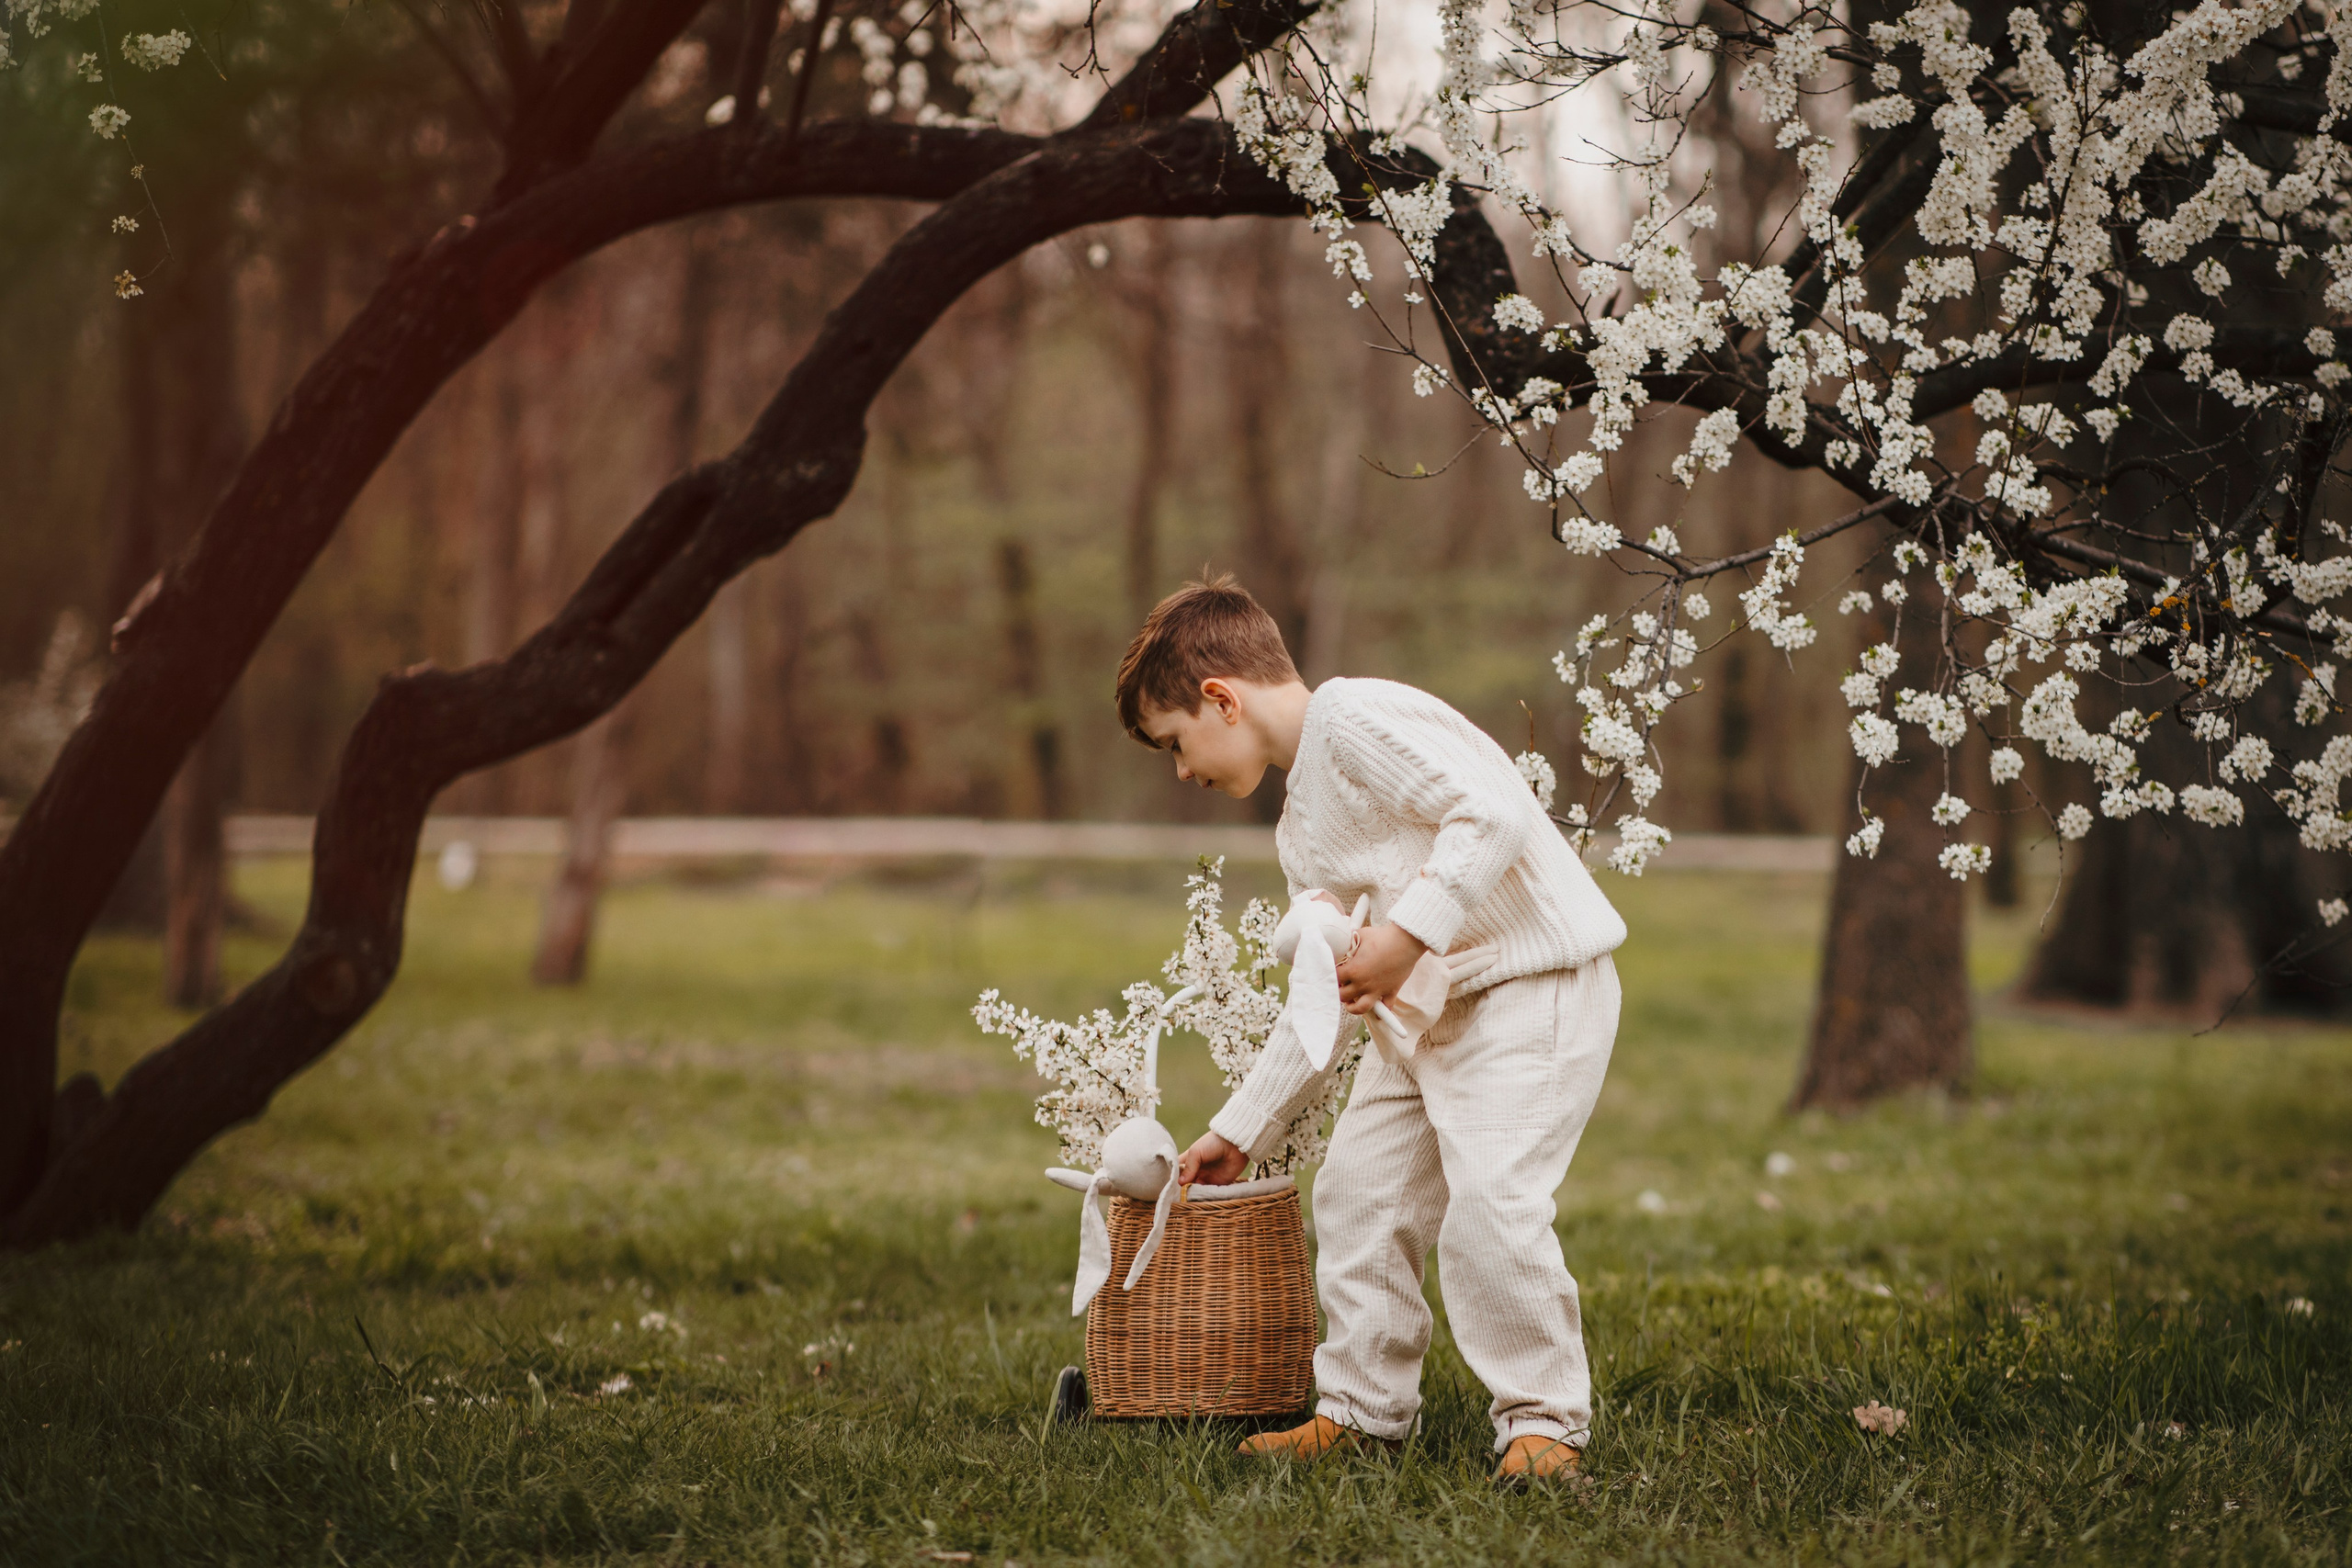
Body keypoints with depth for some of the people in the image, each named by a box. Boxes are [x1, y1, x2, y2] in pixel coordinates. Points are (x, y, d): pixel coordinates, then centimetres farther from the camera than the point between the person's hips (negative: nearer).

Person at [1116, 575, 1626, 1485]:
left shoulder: (1356, 720, -14)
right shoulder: (1302, 832, 17)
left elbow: (1495, 811, -25)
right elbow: (1324, 1002, 22)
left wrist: (1408, 932, -28)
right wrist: (1240, 1131, 24)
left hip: (1535, 982, -11)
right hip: (1429, 1006, 11)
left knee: (1489, 1200, -20)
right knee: (1360, 1188, 12)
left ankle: (1543, 1421, -8)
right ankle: (1364, 1410, 22)